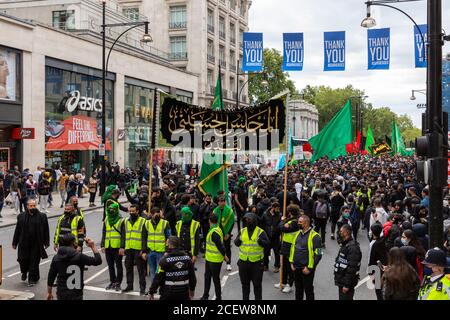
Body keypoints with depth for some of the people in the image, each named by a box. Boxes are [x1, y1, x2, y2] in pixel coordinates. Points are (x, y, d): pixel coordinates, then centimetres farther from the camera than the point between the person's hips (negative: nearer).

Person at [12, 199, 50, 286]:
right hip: (24, 244, 1)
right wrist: (15, 243, 7)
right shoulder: (21, 217, 5)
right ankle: (24, 272, 35)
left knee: (34, 262, 2)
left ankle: (32, 279, 14)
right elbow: (17, 230, 8)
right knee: (23, 260, 4)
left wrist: (46, 242, 1)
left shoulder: (42, 217, 1)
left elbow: (46, 231, 4)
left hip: (36, 244, -1)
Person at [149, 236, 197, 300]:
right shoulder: (187, 257, 0)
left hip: (168, 293, -4)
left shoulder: (165, 259, -14)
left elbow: (158, 277, -12)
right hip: (184, 292, 4)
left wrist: (152, 292, -1)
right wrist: (192, 289, 22)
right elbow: (192, 275, 8)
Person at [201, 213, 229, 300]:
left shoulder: (214, 232, -25)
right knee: (207, 276, 20)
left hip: (215, 260, -10)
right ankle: (205, 296, 33)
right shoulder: (214, 230, 7)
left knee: (215, 279, 4)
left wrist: (224, 255, -13)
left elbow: (220, 245, -25)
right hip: (209, 258, 10)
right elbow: (220, 245, 13)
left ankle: (218, 297, 17)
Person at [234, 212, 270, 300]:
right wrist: (239, 239, -14)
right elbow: (236, 243, 7)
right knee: (245, 283, 17)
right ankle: (245, 298, 30)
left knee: (257, 284, 5)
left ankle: (258, 298, 18)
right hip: (243, 262, 4)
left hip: (256, 263, -4)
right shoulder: (242, 231, 6)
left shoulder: (260, 232, -5)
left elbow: (267, 243, -9)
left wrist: (260, 240, -27)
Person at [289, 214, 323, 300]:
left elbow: (318, 254, -16)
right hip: (296, 268, 7)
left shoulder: (314, 236, -15)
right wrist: (292, 262, 9)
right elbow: (293, 248, 17)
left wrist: (309, 268, -16)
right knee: (298, 289, 20)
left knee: (308, 290, 5)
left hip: (306, 269, -7)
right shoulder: (298, 233, 8)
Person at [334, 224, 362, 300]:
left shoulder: (352, 247, -22)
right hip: (342, 280, 10)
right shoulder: (345, 244, 12)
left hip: (347, 282, -10)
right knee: (342, 297, 18)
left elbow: (351, 268, -25)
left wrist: (347, 285, -24)